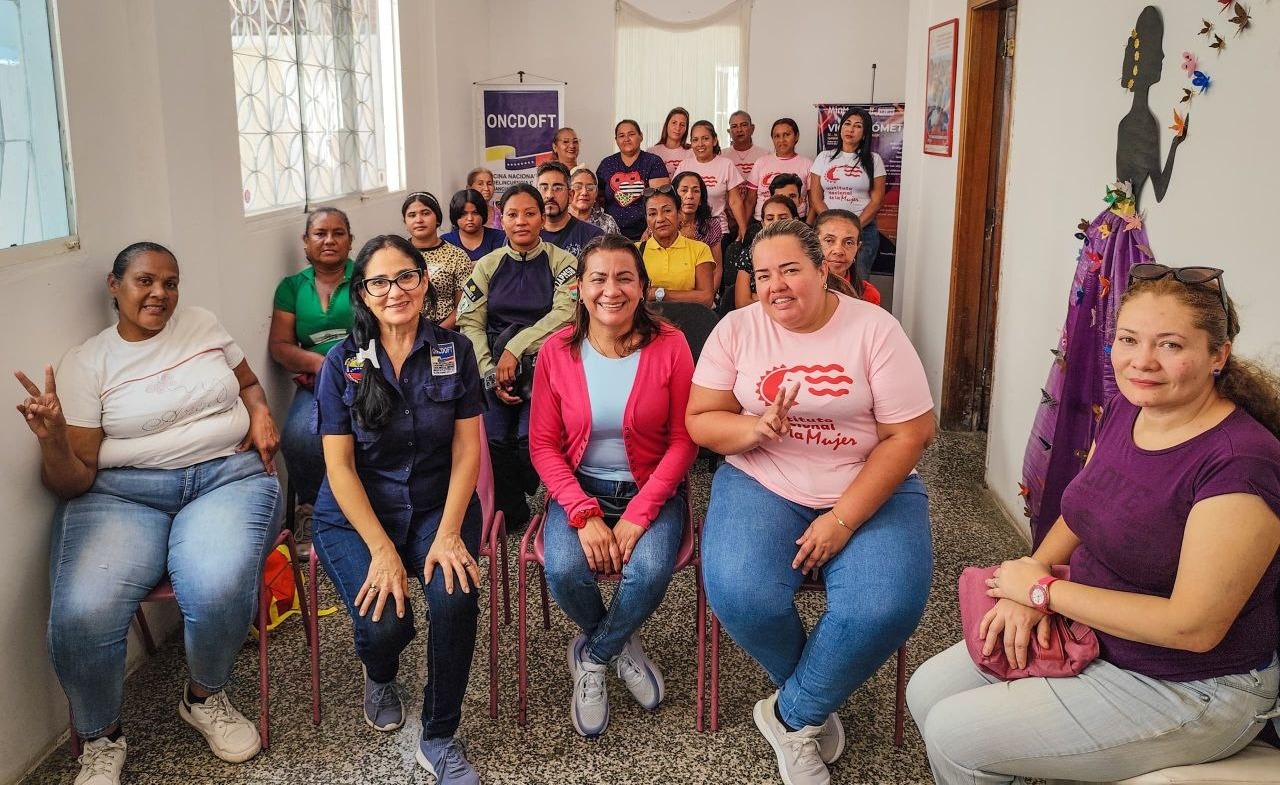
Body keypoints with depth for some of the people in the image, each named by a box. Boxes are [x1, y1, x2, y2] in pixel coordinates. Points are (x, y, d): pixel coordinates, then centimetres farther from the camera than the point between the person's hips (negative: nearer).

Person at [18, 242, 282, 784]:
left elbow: (248, 382, 27)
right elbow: (73, 481, 0)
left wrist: (259, 412, 4)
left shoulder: (202, 324, 13)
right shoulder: (85, 364, 4)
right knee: (81, 616, -29)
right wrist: (52, 441, -22)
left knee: (218, 592, -32)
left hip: (229, 477, 1)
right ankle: (102, 740, 3)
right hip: (122, 493, -1)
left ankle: (205, 698, 4)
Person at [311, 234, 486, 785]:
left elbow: (467, 449, -3)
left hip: (438, 504, 1)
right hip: (356, 513, 0)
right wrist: (382, 550, -18)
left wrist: (448, 533, -16)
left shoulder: (454, 351, -1)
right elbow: (339, 465, -8)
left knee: (456, 596, -28)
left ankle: (439, 740, -5)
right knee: (384, 622, -23)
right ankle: (380, 677, 19)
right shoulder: (342, 363, -4)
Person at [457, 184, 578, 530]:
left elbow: (565, 313, -11)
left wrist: (515, 349, -18)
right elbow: (470, 322, 4)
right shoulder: (488, 265, 11)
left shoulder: (561, 262, 4)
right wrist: (490, 373, -10)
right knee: (492, 440, -19)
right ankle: (511, 515, 4)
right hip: (495, 365, 2)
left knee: (531, 439, -24)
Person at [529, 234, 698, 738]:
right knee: (564, 571, -26)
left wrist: (638, 514, -18)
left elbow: (684, 440, -8)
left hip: (651, 488, -1)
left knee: (649, 572, -29)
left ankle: (592, 655, 5)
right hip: (579, 487, 1)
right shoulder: (557, 351, -4)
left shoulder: (669, 346, -9)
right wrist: (584, 514, -17)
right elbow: (544, 445, -3)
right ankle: (620, 646, 9)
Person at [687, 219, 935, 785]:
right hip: (760, 483, 1)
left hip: (869, 490, -1)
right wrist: (754, 427, -22)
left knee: (884, 608, -28)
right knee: (739, 594, -27)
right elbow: (700, 421, 2)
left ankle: (792, 716, 0)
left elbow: (909, 434, -9)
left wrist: (843, 518, -17)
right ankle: (816, 706, 5)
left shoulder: (873, 328, -6)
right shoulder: (736, 329, 1)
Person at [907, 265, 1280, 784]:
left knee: (955, 735, -11)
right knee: (927, 692, 4)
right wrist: (1025, 591, -8)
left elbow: (1194, 627, -27)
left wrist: (1043, 590, -19)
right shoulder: (1124, 410, -2)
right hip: (1090, 635, 8)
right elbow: (1078, 516, 12)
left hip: (1186, 691, -7)